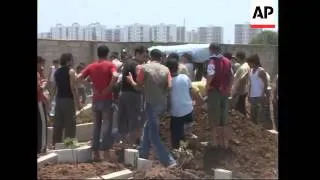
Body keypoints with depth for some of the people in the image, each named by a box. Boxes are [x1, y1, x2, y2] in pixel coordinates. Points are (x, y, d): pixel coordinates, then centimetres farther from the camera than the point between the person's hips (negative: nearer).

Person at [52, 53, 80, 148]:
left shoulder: (57, 72, 14)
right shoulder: (71, 71, -8)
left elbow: (56, 87, 16)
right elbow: (73, 87, -14)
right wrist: (78, 102, -13)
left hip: (58, 99, 7)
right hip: (68, 100, -7)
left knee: (58, 124, 9)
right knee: (70, 124, -4)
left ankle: (55, 144, 12)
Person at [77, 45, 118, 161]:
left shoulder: (91, 66, 7)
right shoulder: (110, 65, -5)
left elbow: (78, 77, 1)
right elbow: (115, 76, -24)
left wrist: (92, 86, 3)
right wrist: (109, 89, -13)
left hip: (95, 99, 4)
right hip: (106, 99, -4)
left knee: (96, 125, 10)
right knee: (107, 125, -1)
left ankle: (95, 153, 11)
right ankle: (105, 151, -4)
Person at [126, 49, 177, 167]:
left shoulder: (144, 68, -5)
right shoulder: (165, 69, 4)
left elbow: (138, 85, -3)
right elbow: (169, 86, -5)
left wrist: (131, 80, 17)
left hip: (151, 103, -5)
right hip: (162, 103, 5)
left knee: (154, 135, -2)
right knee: (148, 128, 24)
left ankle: (169, 161, -10)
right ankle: (142, 154, 34)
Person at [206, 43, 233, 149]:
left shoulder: (212, 61, -14)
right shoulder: (227, 61, 7)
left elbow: (211, 75, -30)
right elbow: (231, 75, 12)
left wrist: (207, 85, -14)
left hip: (214, 91, -6)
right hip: (225, 91, 6)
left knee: (214, 116, 5)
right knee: (224, 116, 14)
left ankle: (215, 141, 10)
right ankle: (225, 141, 19)